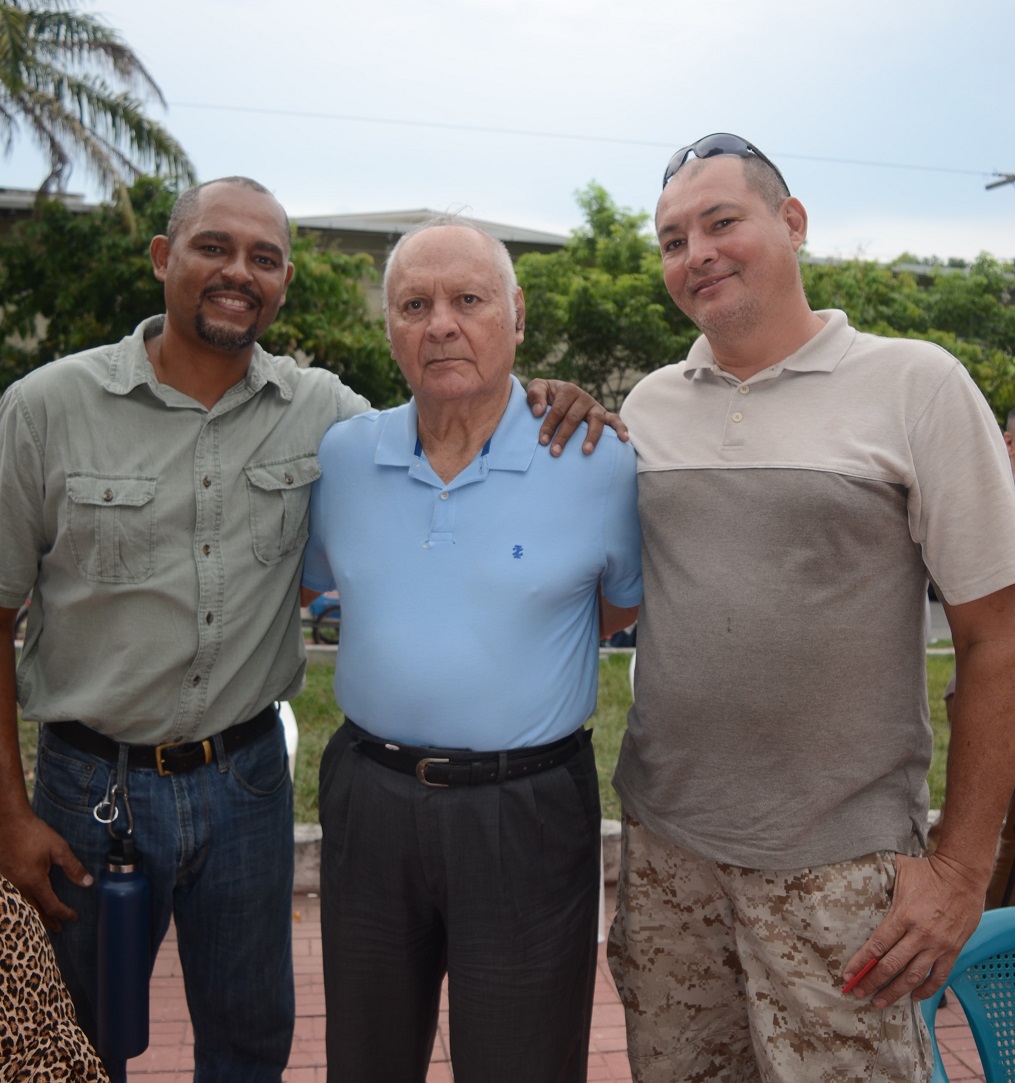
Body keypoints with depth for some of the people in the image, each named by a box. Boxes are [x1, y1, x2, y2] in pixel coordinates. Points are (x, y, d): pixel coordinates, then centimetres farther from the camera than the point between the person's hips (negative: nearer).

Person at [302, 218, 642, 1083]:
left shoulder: (601, 462, -10)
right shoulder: (340, 454, 0)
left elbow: (627, 605, 6)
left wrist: (524, 654, 2)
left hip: (527, 813, -3)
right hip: (368, 799, 4)